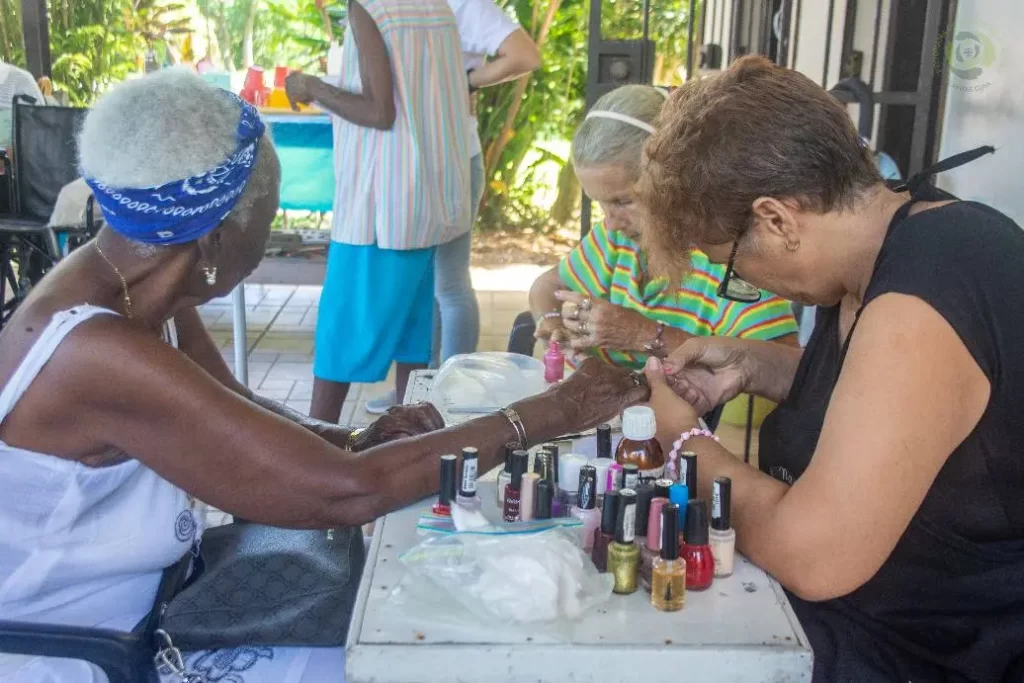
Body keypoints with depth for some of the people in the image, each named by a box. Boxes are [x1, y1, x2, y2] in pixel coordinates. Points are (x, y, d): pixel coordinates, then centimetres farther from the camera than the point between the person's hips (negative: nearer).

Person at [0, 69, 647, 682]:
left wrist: (360, 440, -11)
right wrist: (550, 413, -25)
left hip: (145, 603, 8)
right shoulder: (95, 352, -34)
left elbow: (238, 412, 9)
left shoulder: (136, 287, -5)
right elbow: (344, 494, -33)